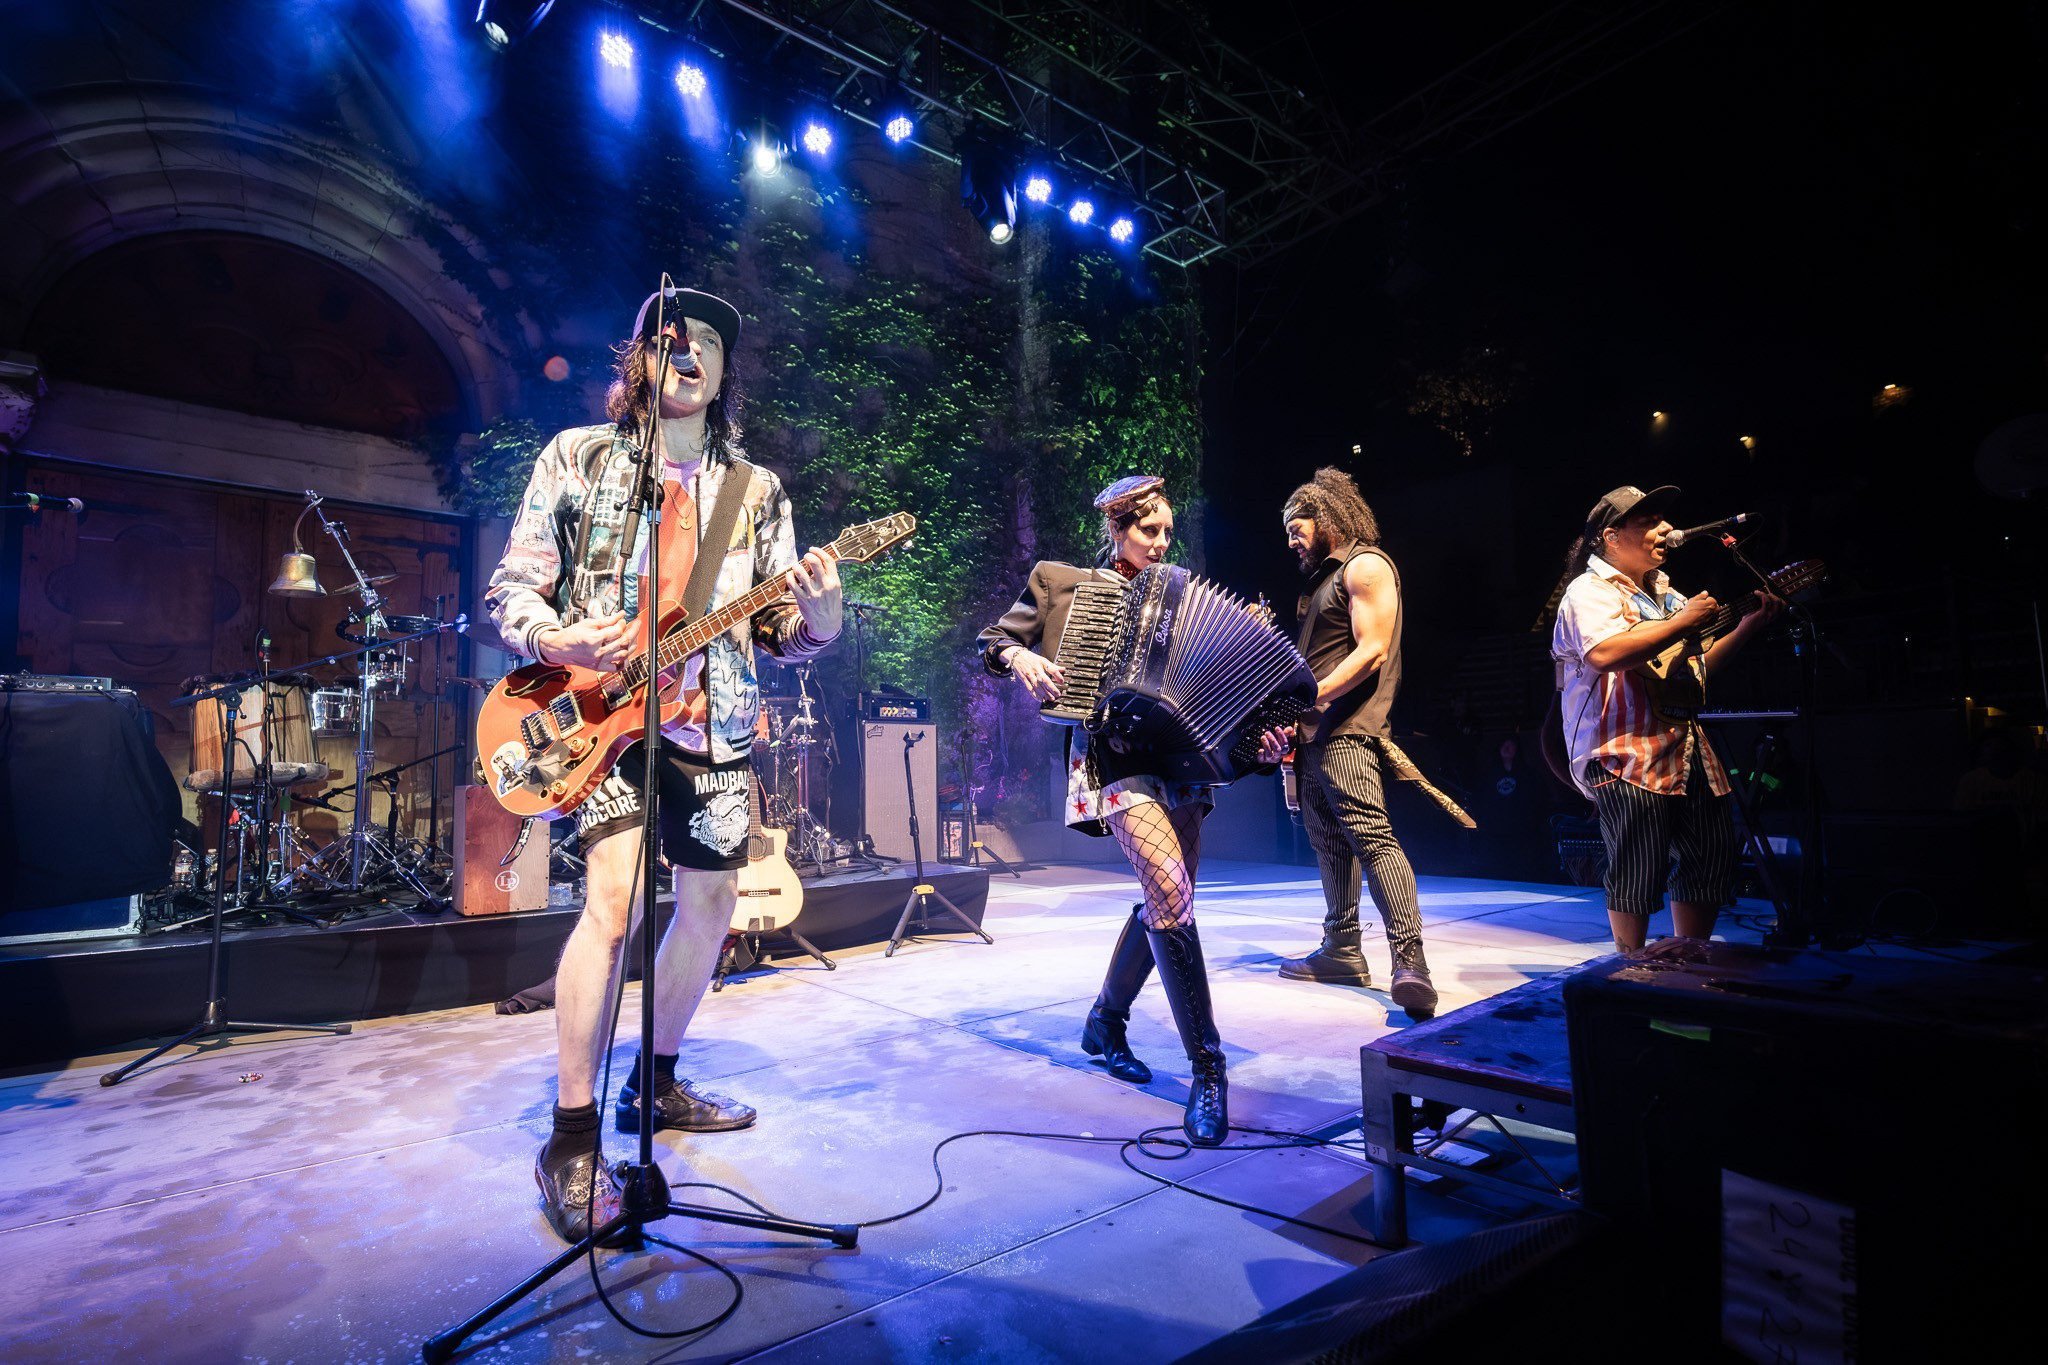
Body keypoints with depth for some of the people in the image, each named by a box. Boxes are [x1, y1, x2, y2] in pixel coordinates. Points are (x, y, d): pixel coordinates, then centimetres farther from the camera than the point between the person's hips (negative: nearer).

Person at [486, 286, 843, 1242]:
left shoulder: (757, 491, 12)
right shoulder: (577, 458, 5)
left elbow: (780, 631, 8)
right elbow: (511, 588, 4)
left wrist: (817, 616, -15)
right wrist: (555, 640, -17)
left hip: (713, 725, 5)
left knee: (710, 902, 11)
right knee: (615, 897, -19)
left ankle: (657, 1083, 32)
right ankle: (573, 1139, -4)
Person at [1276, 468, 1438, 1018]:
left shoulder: (1365, 565, -6)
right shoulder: (1325, 575, 22)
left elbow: (1372, 651, -16)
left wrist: (1311, 695, -22)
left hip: (1347, 729, -10)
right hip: (1315, 730, 10)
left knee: (1370, 835, -17)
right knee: (1329, 840, 12)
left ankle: (1410, 961, -18)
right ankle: (1342, 951, 19)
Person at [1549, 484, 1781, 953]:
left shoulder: (1665, 594, 22)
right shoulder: (1590, 590, -6)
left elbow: (1698, 668, 26)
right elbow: (1603, 654, -26)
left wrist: (1748, 626, 14)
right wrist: (1682, 622, -18)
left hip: (1686, 750, 9)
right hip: (1627, 753, -9)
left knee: (1714, 855, 11)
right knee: (1640, 872, -5)